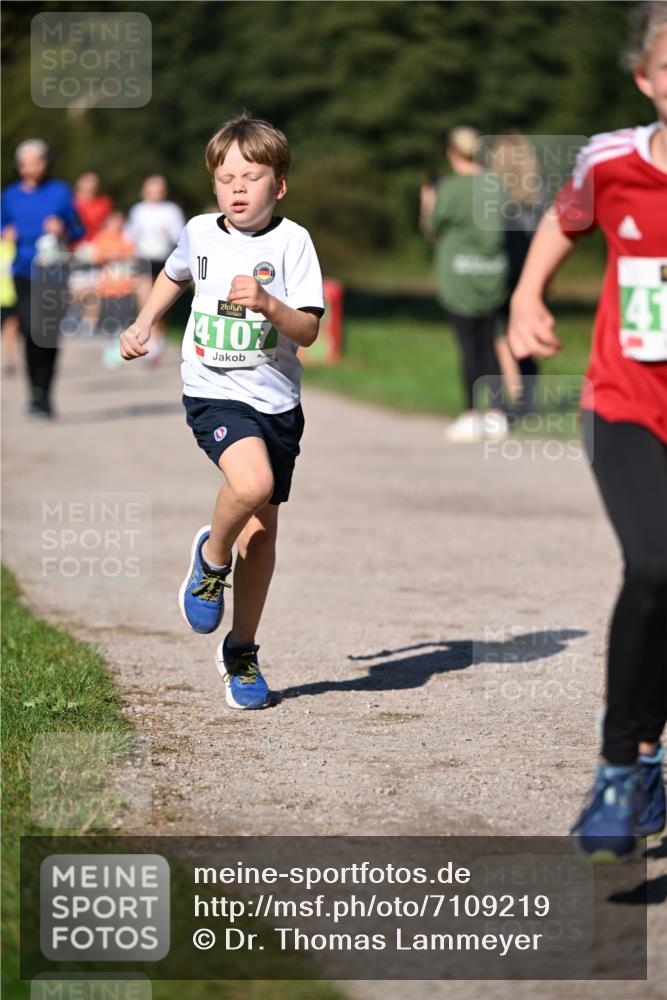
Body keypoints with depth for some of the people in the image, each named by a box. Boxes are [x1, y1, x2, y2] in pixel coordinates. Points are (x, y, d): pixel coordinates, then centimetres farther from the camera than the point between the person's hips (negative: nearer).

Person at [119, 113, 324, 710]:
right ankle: (212, 556, 1)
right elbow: (175, 275, 27)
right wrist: (142, 327, 20)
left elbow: (308, 331, -13)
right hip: (214, 392, -1)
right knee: (252, 483, -30)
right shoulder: (200, 233, 2)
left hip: (276, 400, 1)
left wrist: (267, 303, -29)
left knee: (262, 530, 7)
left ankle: (241, 651, 23)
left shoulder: (291, 241, -6)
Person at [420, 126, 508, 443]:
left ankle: (472, 416, 2)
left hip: (460, 273, -5)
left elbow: (433, 228, -3)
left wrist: (428, 204, 16)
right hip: (492, 272, 5)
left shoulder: (451, 189, -14)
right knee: (488, 344, 11)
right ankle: (495, 415, 11)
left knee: (469, 346, -1)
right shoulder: (494, 185, 2)